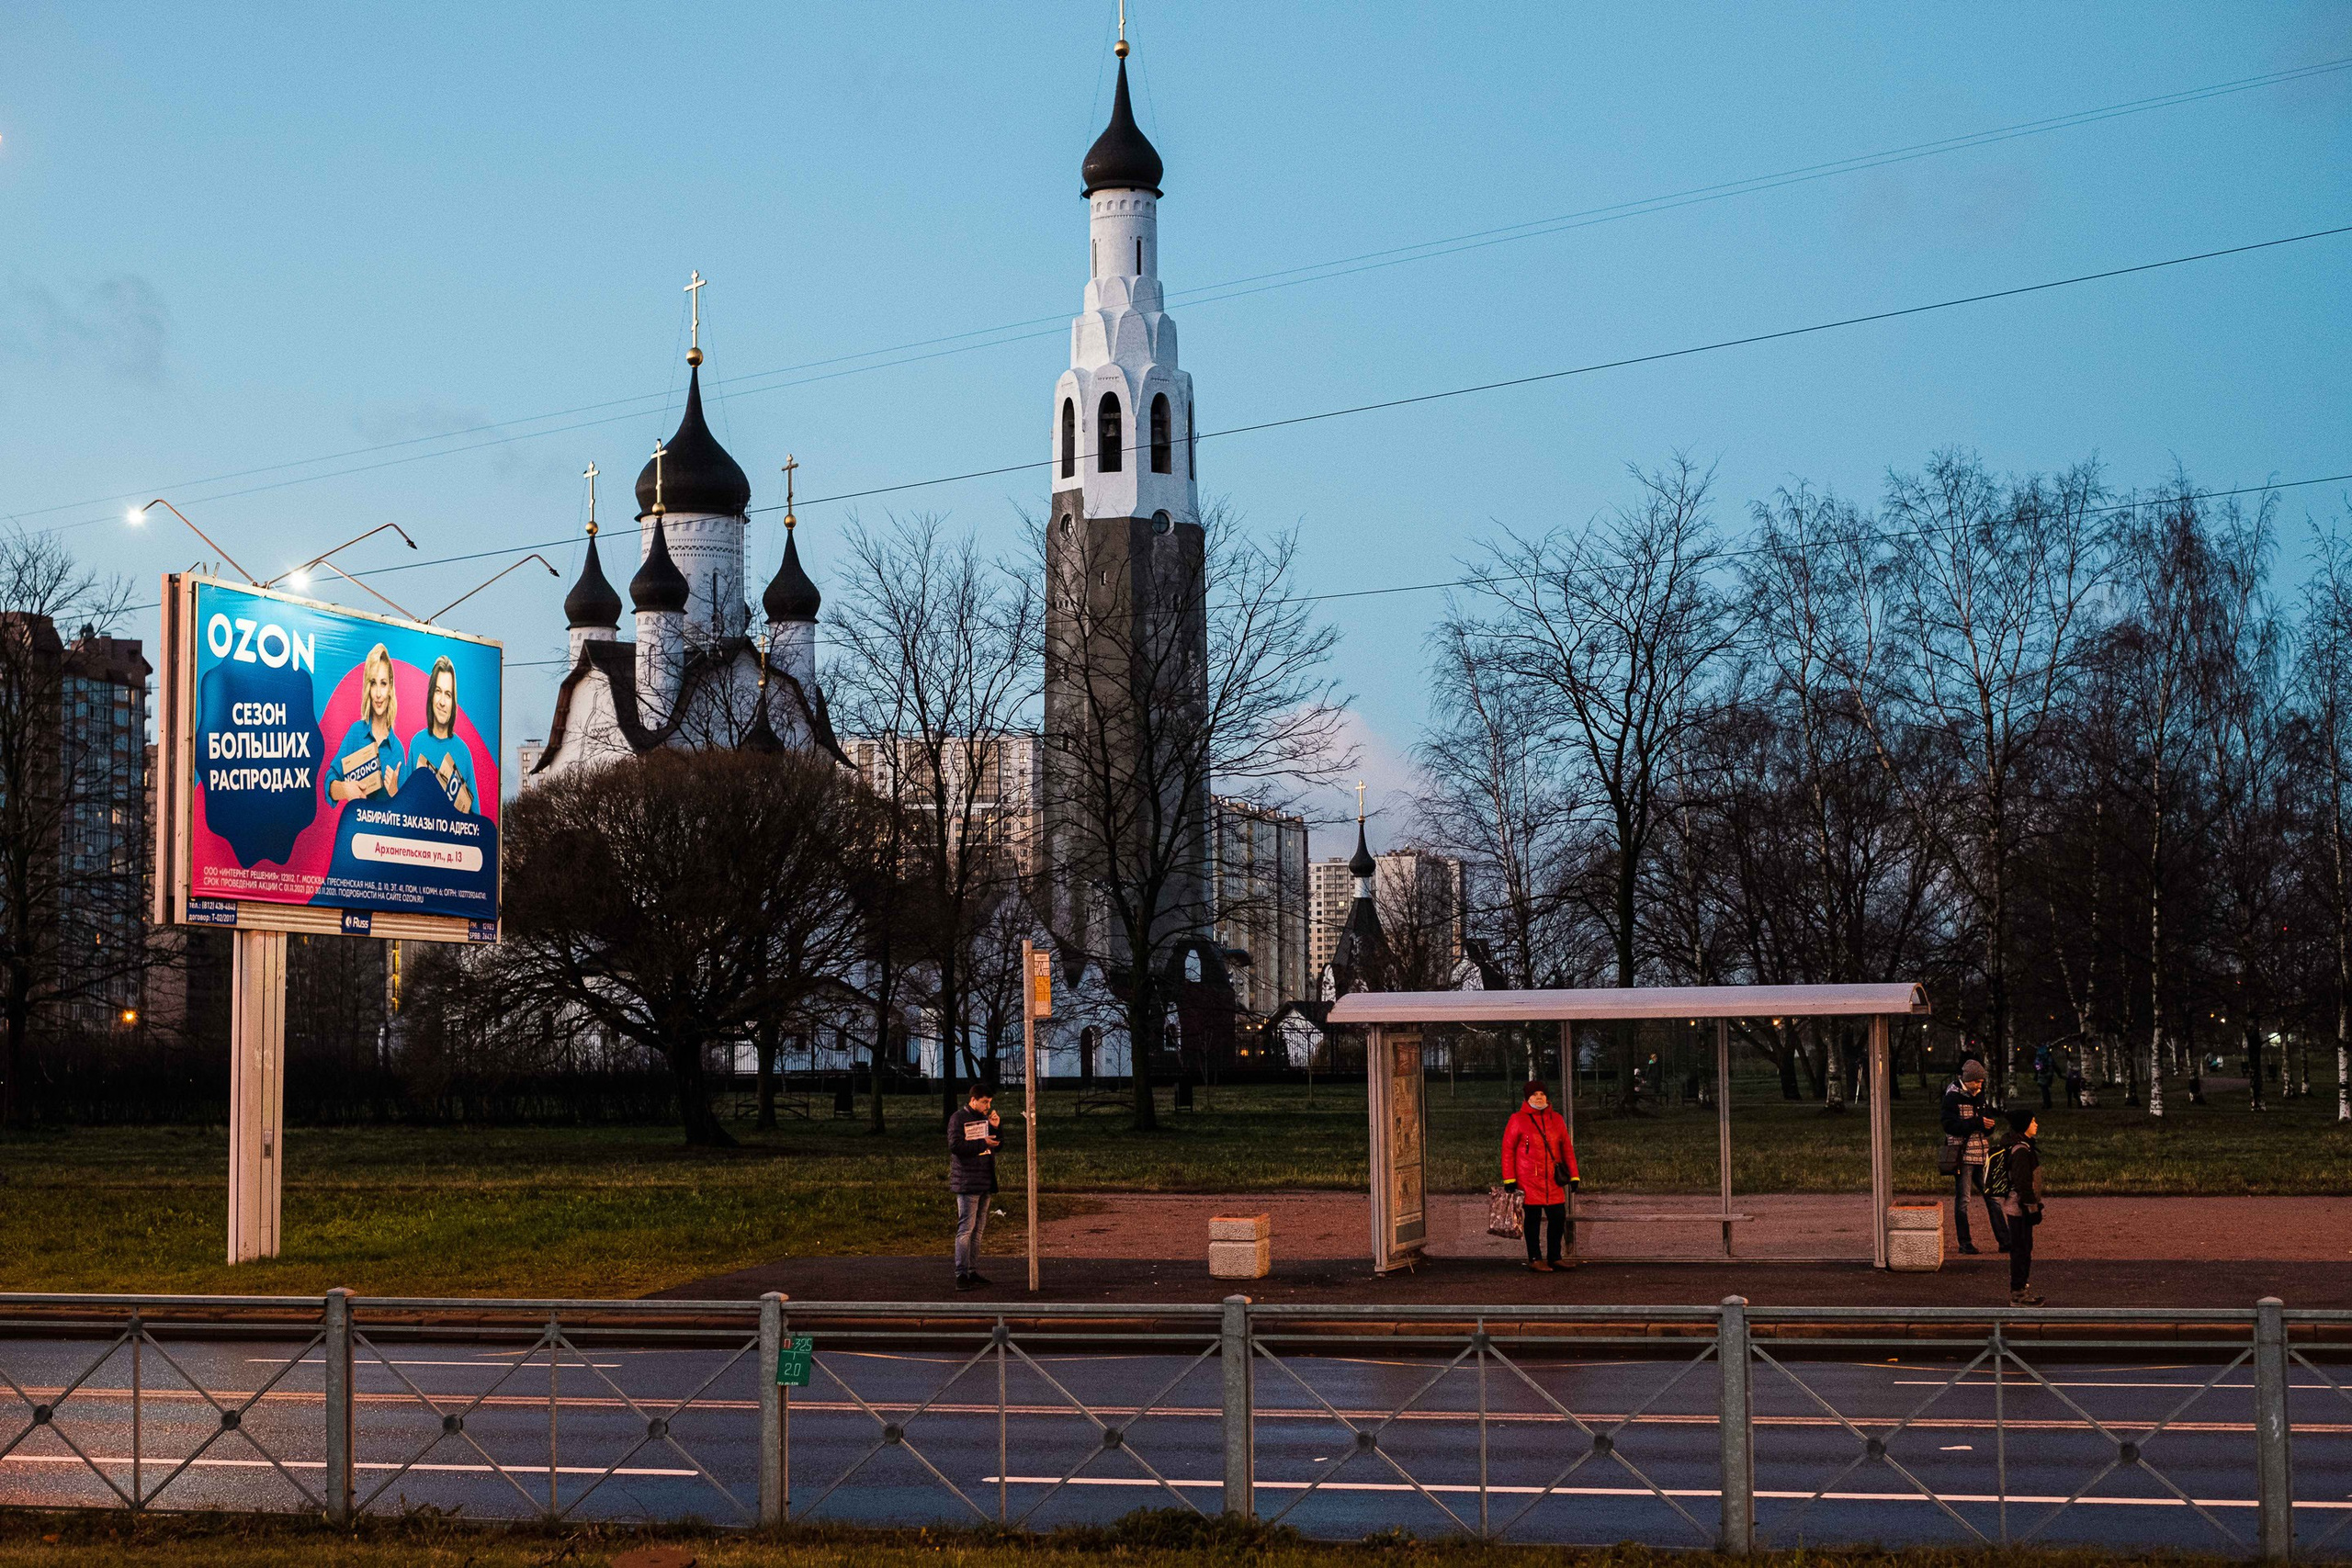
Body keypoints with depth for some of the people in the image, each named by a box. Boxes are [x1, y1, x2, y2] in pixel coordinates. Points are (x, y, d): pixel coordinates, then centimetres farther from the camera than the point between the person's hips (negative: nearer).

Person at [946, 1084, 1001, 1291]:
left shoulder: (986, 1119, 14)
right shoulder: (958, 1119, -7)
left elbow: (997, 1145, 16)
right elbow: (955, 1146, -18)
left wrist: (996, 1128, -2)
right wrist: (982, 1144, -17)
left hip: (985, 1182, 8)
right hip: (967, 1183, -8)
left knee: (978, 1229, 12)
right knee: (966, 1229, -11)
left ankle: (974, 1272, 19)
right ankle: (962, 1276, -14)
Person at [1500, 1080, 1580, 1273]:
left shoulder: (1556, 1119, 10)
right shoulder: (1517, 1120, -3)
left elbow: (1567, 1147, 12)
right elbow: (1508, 1150, -3)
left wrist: (1574, 1176, 8)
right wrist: (1509, 1179, -8)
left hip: (1553, 1181, 4)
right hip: (1529, 1181, -4)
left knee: (1559, 1218, 6)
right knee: (1533, 1219, 2)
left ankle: (1555, 1257, 19)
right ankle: (1535, 1259, 12)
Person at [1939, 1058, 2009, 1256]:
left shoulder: (1978, 1097, 15)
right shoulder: (1953, 1097, -7)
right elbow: (1950, 1125, -18)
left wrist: (1988, 1124, -2)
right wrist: (1977, 1123, -23)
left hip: (1980, 1156, 7)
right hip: (1962, 1156, -7)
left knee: (1993, 1197, 4)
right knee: (1962, 1200, 0)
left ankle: (2004, 1241, 6)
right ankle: (1964, 1242, 7)